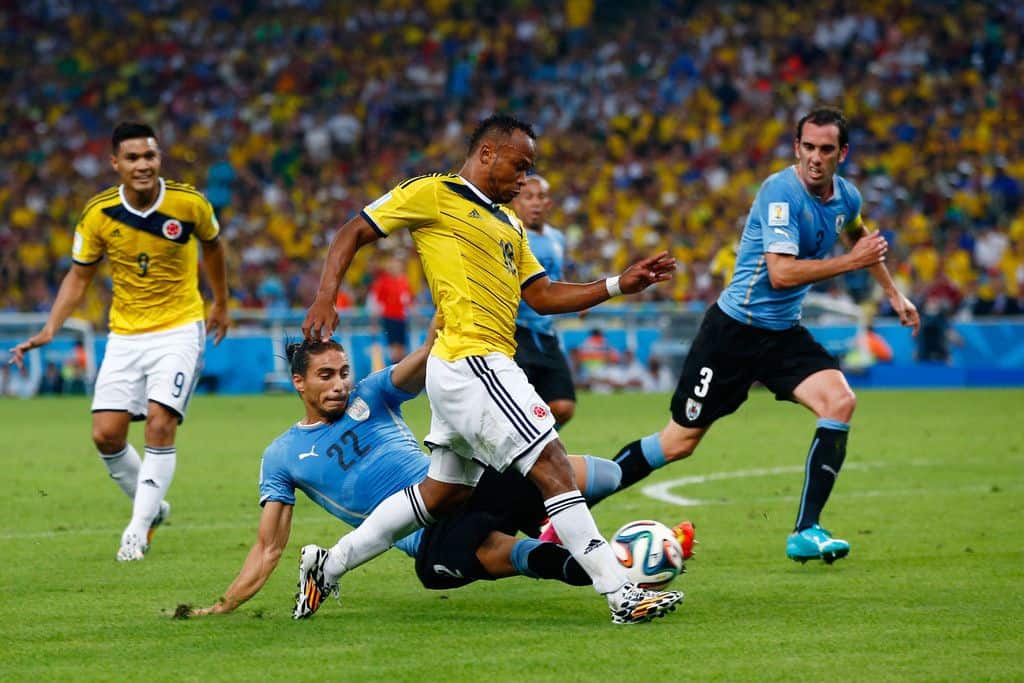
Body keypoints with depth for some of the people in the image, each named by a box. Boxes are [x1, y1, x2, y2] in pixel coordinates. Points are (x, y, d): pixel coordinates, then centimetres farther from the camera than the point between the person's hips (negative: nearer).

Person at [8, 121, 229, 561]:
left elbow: (211, 244, 11)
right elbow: (78, 277, 3)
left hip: (179, 330, -2)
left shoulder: (189, 203, -11)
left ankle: (138, 530, -8)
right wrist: (49, 330, -8)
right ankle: (152, 506, 21)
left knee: (160, 425, -17)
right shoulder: (99, 213, -9)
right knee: (106, 434, -5)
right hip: (125, 335, 2)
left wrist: (220, 303, 20)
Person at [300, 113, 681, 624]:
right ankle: (622, 595, -15)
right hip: (472, 364, -10)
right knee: (552, 466, -13)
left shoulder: (507, 222, 24)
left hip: (479, 369, 10)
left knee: (440, 494, 15)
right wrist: (325, 298, -15)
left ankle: (329, 564, 25)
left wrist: (619, 285, 12)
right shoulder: (433, 194, -1)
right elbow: (353, 233, 0)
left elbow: (542, 295, 22)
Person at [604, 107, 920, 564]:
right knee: (678, 443, -3)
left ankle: (806, 532, -14)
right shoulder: (781, 192, -21)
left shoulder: (846, 197, 3)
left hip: (783, 334, 7)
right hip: (734, 330, -6)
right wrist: (851, 261, -25)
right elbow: (782, 273, -30)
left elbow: (858, 237, 29)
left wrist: (893, 294, 30)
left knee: (840, 401, -18)